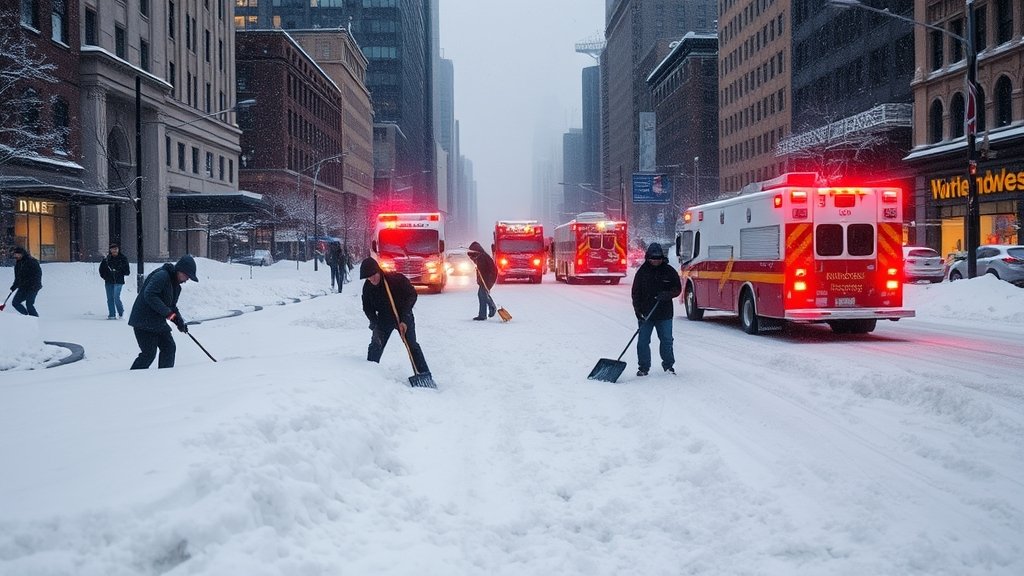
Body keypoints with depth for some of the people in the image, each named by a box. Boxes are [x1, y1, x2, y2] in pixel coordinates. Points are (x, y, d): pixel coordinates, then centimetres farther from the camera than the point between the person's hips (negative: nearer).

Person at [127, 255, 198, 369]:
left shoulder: (175, 284, 13)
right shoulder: (162, 275, -17)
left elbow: (171, 305, 20)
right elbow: (149, 295, -28)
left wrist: (179, 321, 3)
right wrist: (168, 313, -26)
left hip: (158, 321, 10)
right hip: (144, 321, -10)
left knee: (169, 347, 6)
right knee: (149, 353, -10)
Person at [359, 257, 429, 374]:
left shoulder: (397, 279, -26)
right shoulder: (367, 287, -13)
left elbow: (412, 295, -21)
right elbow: (367, 308, -3)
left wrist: (404, 320, -26)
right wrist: (375, 325, -18)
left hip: (403, 317, -3)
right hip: (384, 319, 3)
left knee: (412, 346, -4)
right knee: (375, 347, -4)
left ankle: (424, 375, 1)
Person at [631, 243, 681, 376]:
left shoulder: (669, 271, 1)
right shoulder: (642, 272, 1)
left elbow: (677, 288, 5)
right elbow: (636, 293, 1)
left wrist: (667, 295, -16)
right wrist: (638, 310, -9)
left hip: (664, 314, 0)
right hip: (645, 314, 0)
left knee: (666, 340, 7)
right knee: (643, 341, 0)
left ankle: (668, 365, 23)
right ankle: (643, 367, 11)